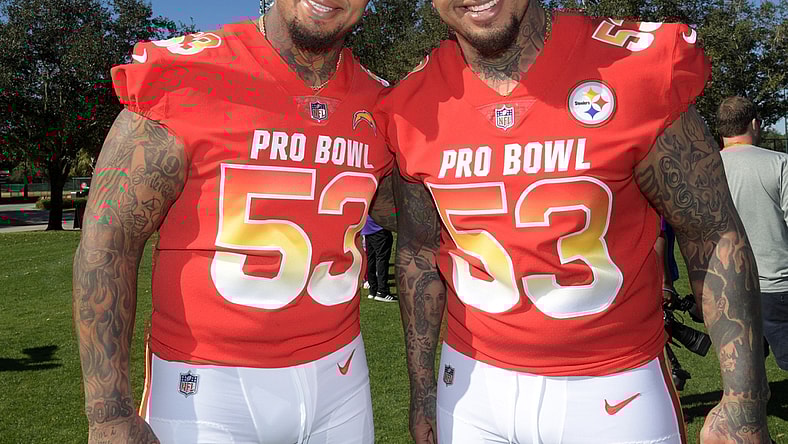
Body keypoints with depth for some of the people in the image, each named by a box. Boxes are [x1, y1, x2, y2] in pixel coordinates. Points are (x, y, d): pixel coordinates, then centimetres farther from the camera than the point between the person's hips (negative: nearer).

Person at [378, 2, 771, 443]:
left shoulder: (636, 67, -15)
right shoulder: (414, 105, -6)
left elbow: (713, 234, -7)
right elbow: (420, 252, 4)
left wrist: (744, 400, -9)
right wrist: (422, 395, 9)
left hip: (617, 388, -1)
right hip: (472, 383, 3)